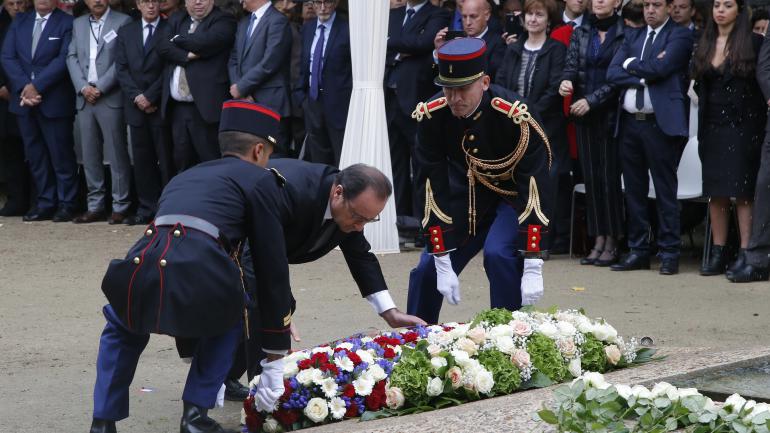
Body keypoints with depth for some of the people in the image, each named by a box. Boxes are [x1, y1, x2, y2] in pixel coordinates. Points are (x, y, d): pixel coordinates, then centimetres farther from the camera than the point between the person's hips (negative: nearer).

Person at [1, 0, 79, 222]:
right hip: (24, 99, 5)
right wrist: (24, 87, -9)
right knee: (34, 154, 7)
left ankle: (66, 204, 7)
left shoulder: (66, 23, -3)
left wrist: (36, 86, -15)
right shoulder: (20, 21, 12)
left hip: (54, 101, -5)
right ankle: (45, 202, 14)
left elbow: (63, 60, -12)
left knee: (61, 153, -1)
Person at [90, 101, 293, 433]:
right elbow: (271, 270, 17)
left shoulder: (183, 178, 37)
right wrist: (274, 363, 24)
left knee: (122, 327, 39)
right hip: (198, 277, -4)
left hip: (141, 270, 4)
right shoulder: (260, 181, 20)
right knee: (227, 319, 32)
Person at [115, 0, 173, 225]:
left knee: (166, 159, -3)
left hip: (161, 105, -4)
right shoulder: (126, 32, 14)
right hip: (136, 105, 4)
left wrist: (150, 96, -10)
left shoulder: (170, 30, 1)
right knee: (142, 160, 4)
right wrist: (136, 96, -5)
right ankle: (147, 208, 7)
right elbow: (121, 68, 8)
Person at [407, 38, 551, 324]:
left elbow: (535, 187, -30)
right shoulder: (431, 116, -22)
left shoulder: (514, 116, -32)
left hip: (514, 195, -4)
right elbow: (434, 187, -18)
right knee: (427, 268, 1)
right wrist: (443, 264, -19)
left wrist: (533, 269, -34)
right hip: (468, 195, 4)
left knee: (499, 254, -28)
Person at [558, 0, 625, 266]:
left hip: (611, 113, -4)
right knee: (591, 177, 6)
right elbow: (571, 65, 3)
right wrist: (566, 81, -20)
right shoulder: (580, 33, 11)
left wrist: (592, 100, -16)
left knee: (609, 176, -3)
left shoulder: (624, 34, -5)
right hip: (583, 115, 5)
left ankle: (611, 243, 4)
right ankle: (598, 241, 11)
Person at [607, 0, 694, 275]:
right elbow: (613, 73, 5)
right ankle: (638, 250, 15)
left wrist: (630, 64, 0)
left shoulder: (680, 36, 0)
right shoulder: (633, 37, 17)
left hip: (661, 123, -6)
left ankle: (669, 253, 2)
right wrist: (643, 77, -10)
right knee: (634, 190, 9)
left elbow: (659, 68, -15)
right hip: (630, 122, 6)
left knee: (665, 190, -3)